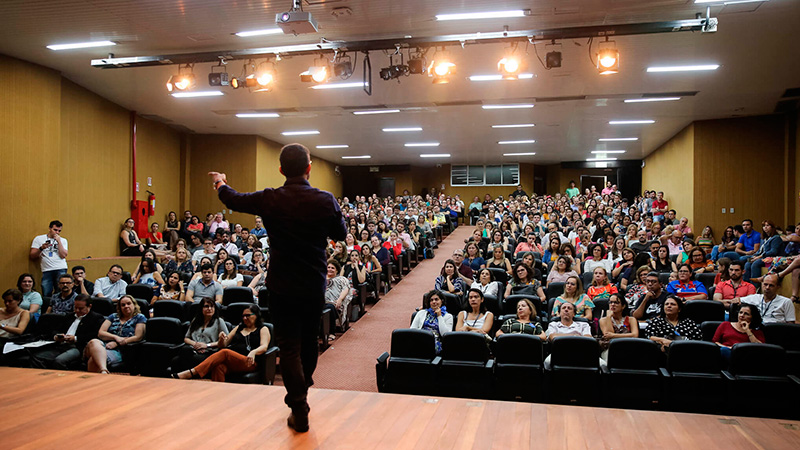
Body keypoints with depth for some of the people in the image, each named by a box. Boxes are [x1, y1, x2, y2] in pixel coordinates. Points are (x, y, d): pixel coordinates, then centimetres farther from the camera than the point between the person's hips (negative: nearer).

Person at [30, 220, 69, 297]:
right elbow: (32, 257, 8)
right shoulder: (39, 239, 12)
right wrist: (41, 248, -8)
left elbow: (63, 255, -2)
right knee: (46, 295, -5)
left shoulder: (63, 240, 14)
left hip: (61, 270, 0)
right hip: (46, 271, 0)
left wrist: (58, 241, -3)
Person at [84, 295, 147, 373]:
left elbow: (138, 337, 1)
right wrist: (116, 337, -6)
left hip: (118, 350, -3)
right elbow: (100, 333, 15)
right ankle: (104, 371, -60)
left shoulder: (140, 317, 14)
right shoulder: (113, 316, 26)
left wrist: (116, 343, -9)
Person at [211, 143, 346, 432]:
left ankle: (299, 410, 3)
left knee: (289, 346, 5)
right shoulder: (325, 201, -13)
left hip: (282, 287, -1)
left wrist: (220, 183, 30)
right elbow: (340, 235, 3)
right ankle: (303, 389, 41)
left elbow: (233, 200, 8)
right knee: (309, 340, 20)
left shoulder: (270, 200, -11)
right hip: (315, 286, 2)